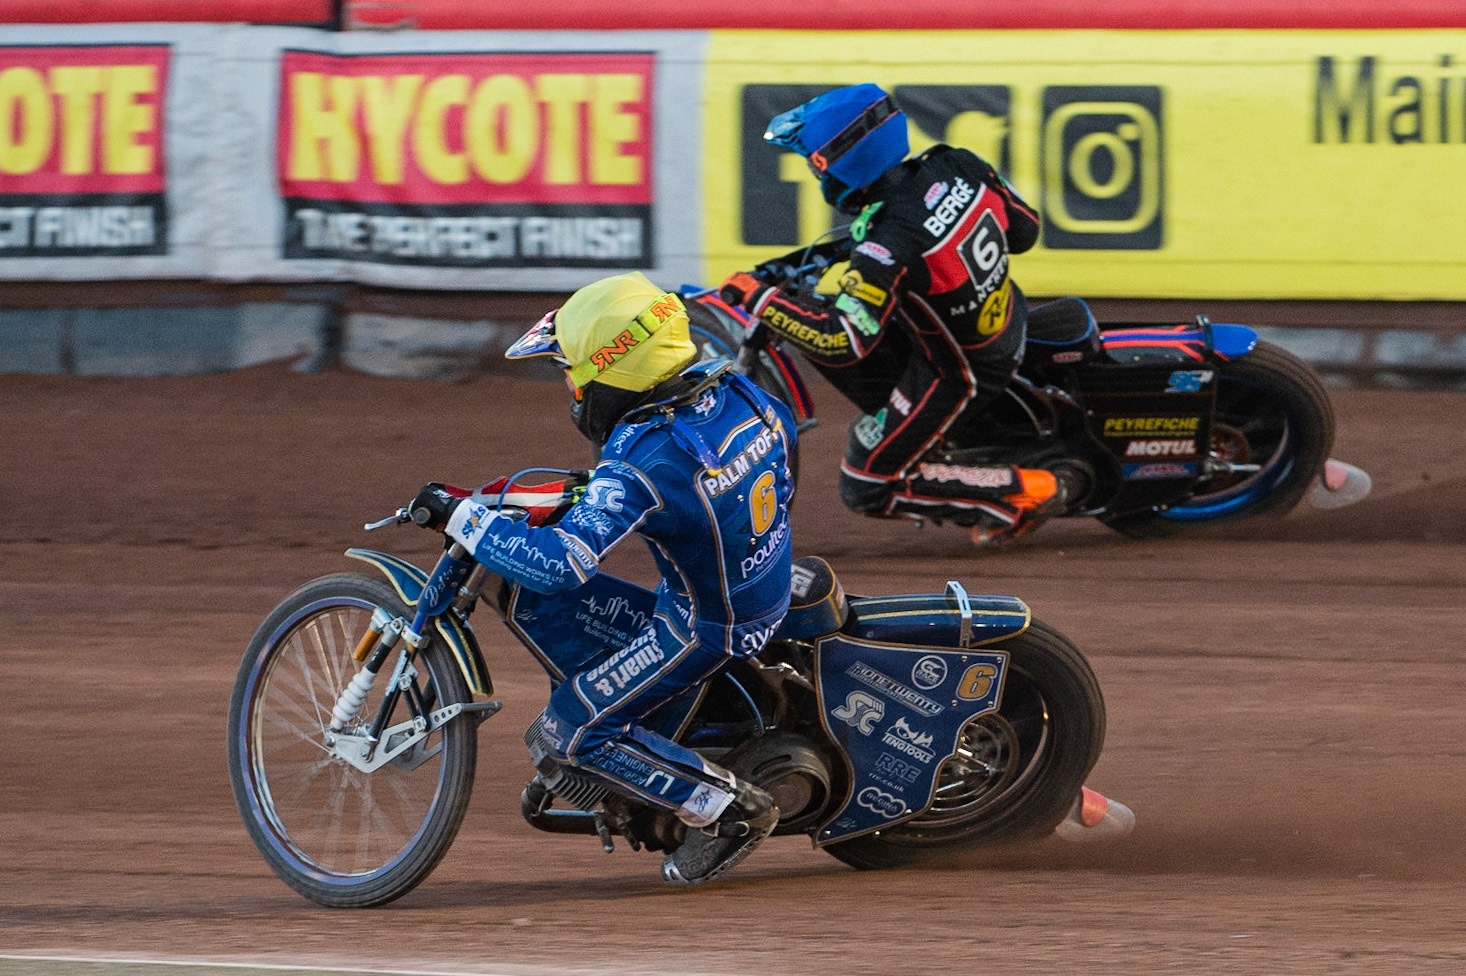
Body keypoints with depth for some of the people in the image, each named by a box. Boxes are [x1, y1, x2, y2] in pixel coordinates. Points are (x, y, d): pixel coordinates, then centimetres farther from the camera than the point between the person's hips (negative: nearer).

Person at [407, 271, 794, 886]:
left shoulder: (644, 468, -33)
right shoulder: (733, 389, -9)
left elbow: (556, 563, -40)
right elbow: (783, 429, 16)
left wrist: (458, 515, -29)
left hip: (708, 628, -9)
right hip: (767, 584, 9)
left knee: (577, 732, -3)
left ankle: (729, 810, 1)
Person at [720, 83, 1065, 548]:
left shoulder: (889, 245, -34)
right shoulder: (957, 167, -13)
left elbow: (843, 342, -36)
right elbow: (1025, 227, 2)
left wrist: (759, 298, -26)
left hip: (960, 372, -8)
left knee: (866, 487, 5)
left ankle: (1023, 493, 3)